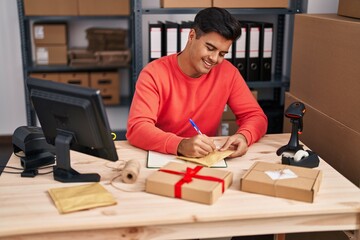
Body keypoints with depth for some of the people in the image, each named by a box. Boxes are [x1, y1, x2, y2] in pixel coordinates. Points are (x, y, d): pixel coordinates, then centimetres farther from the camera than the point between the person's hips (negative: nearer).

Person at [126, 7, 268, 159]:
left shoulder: (227, 72, -4)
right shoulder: (154, 73, -13)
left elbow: (256, 116, 0)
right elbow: (136, 128, -22)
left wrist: (243, 136, -23)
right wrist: (181, 145, -39)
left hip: (206, 160, 3)